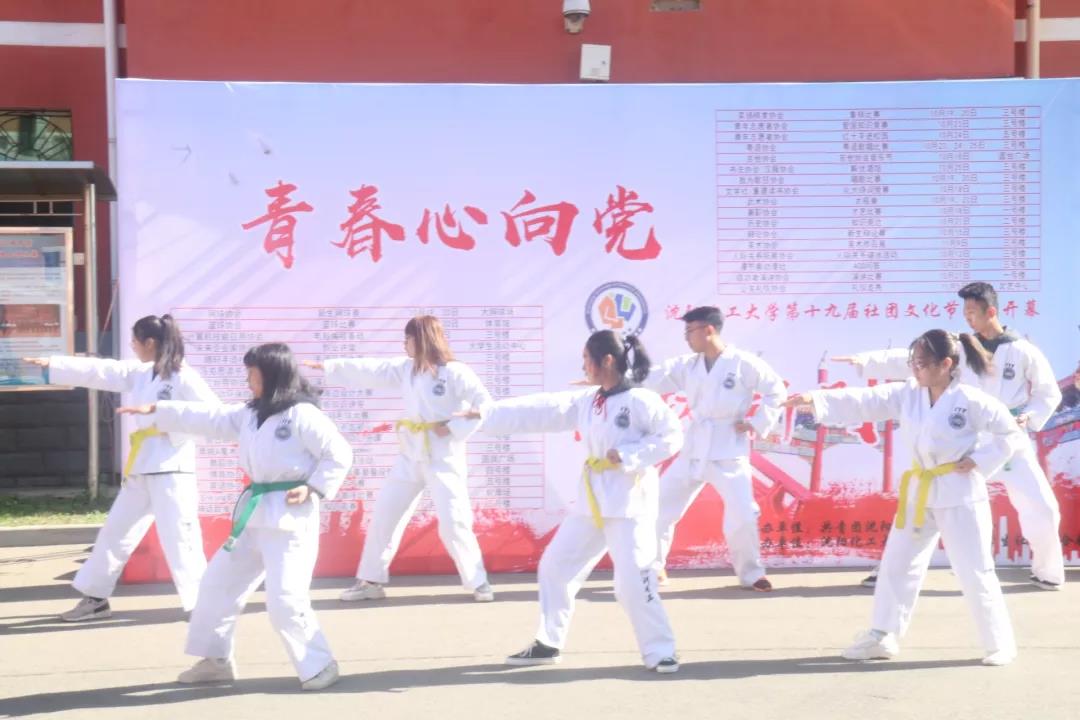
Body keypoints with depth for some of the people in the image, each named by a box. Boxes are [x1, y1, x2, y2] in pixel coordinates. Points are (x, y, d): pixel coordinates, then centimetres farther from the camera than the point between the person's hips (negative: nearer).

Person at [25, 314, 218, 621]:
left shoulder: (184, 377, -13)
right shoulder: (139, 373, 11)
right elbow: (98, 371, 13)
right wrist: (51, 364, 12)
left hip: (171, 468, -9)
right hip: (141, 467, 9)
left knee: (178, 536, -11)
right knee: (116, 530, 15)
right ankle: (96, 598, 28)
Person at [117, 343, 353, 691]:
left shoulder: (302, 414, -14)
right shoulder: (249, 414, 12)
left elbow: (339, 454, -12)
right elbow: (206, 418, 14)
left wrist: (313, 489, -19)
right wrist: (155, 410, 13)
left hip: (290, 517, -9)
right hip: (256, 514, 9)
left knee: (285, 600, -14)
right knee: (218, 582, 14)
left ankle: (319, 666, 3)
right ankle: (216, 659, 28)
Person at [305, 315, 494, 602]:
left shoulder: (454, 372, -14)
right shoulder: (405, 368, 6)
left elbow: (484, 404, -17)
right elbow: (368, 371, 10)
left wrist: (454, 428, -19)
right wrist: (326, 366, 11)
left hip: (443, 457, -7)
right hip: (411, 455, 7)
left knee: (453, 523, -11)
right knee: (384, 515, 9)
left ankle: (478, 582, 5)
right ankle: (371, 580, 21)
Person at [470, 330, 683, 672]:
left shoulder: (640, 400, -14)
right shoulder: (585, 401, 9)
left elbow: (671, 437, -15)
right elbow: (539, 410, 9)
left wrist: (627, 456, -20)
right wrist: (486, 414, 7)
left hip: (629, 499, -8)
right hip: (593, 497, 8)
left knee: (632, 580, -13)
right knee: (555, 565, 12)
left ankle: (660, 651, 1)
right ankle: (548, 643, 25)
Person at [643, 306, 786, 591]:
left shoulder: (742, 362, -11)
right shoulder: (687, 365, 4)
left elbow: (776, 390, -4)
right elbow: (650, 379, 1)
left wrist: (756, 423, -9)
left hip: (728, 451, -5)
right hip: (694, 449, 5)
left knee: (742, 514, -9)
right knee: (661, 505, 6)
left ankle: (752, 573, 13)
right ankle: (651, 566, 23)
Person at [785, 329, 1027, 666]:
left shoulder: (971, 401, -16)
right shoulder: (907, 395, -1)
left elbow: (1012, 434, -8)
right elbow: (862, 402, -9)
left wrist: (980, 462, -15)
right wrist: (815, 398, -20)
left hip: (959, 494, -6)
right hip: (919, 492, 6)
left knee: (975, 573, -2)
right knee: (897, 564, 11)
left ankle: (1000, 644, 13)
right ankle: (883, 635, 23)